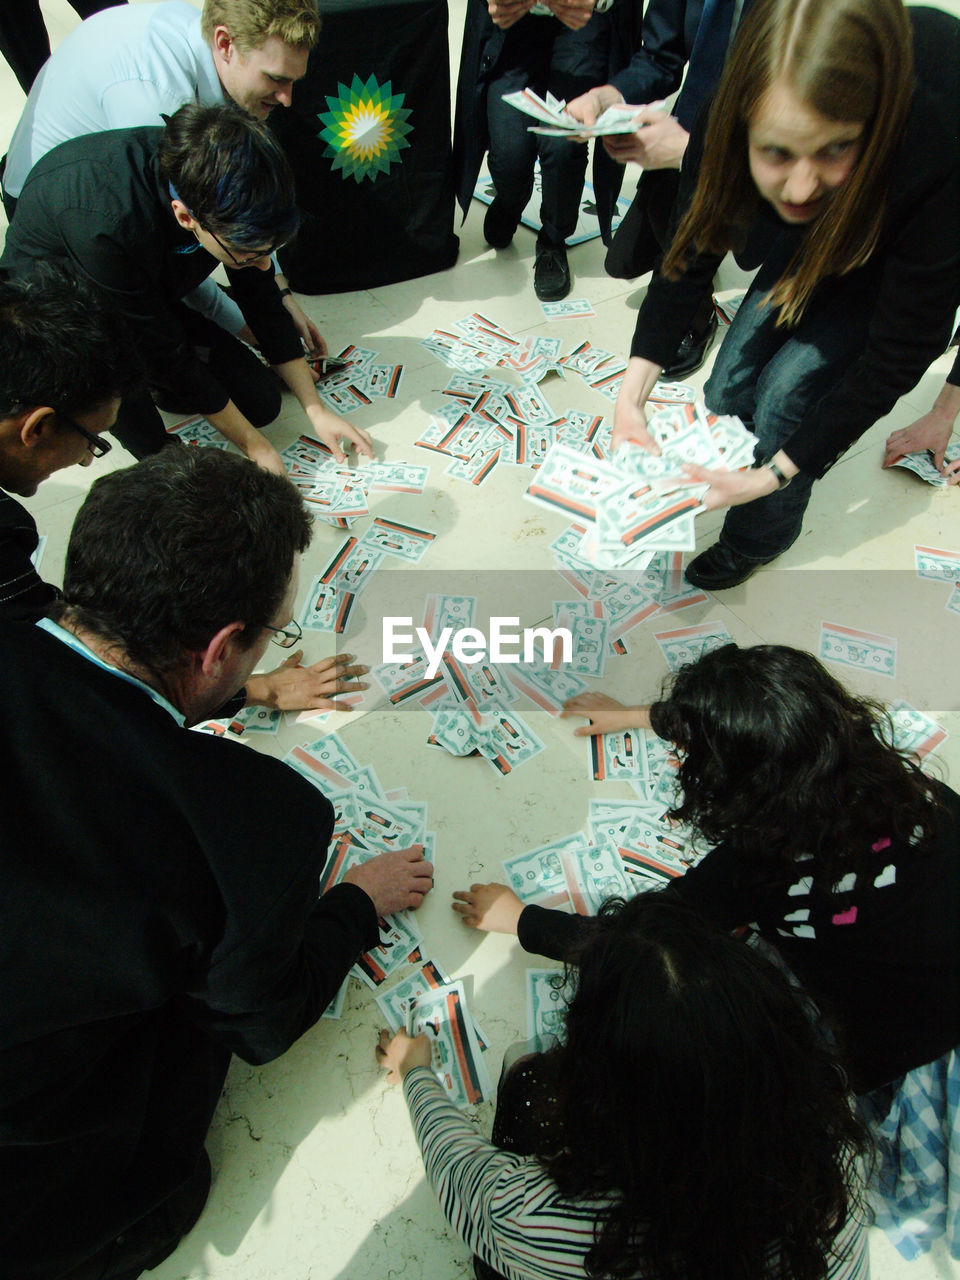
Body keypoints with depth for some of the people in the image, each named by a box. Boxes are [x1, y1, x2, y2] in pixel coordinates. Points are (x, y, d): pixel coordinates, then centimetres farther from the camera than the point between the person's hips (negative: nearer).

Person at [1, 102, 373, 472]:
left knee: (262, 402, -5)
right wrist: (254, 446, -24)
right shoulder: (103, 225, -41)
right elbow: (168, 354, -31)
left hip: (153, 303, 6)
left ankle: (137, 378, 14)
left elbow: (260, 297, -8)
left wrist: (316, 410, -7)